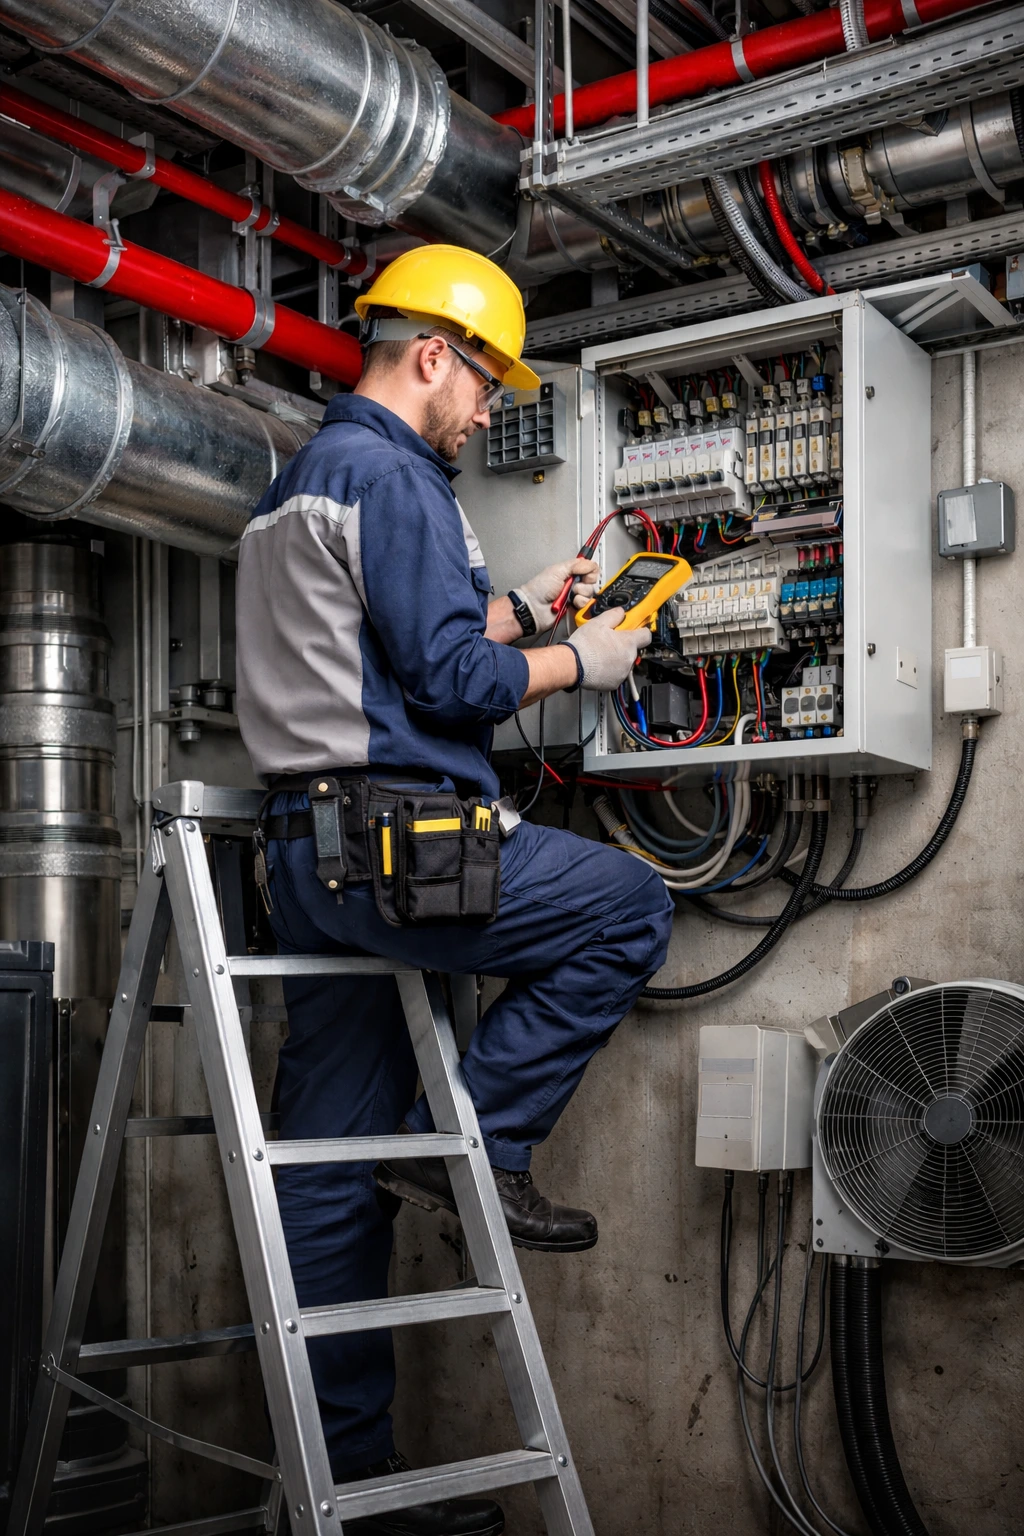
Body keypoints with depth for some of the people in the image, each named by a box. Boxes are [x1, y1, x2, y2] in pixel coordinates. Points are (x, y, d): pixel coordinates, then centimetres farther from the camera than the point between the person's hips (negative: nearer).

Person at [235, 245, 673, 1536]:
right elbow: (450, 678, -14)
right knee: (628, 907, 1)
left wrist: (522, 606, 25)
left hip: (307, 851, 10)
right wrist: (581, 663, 1)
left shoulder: (300, 477, 23)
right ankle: (473, 1141, -1)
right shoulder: (393, 476, -8)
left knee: (332, 1181, 10)